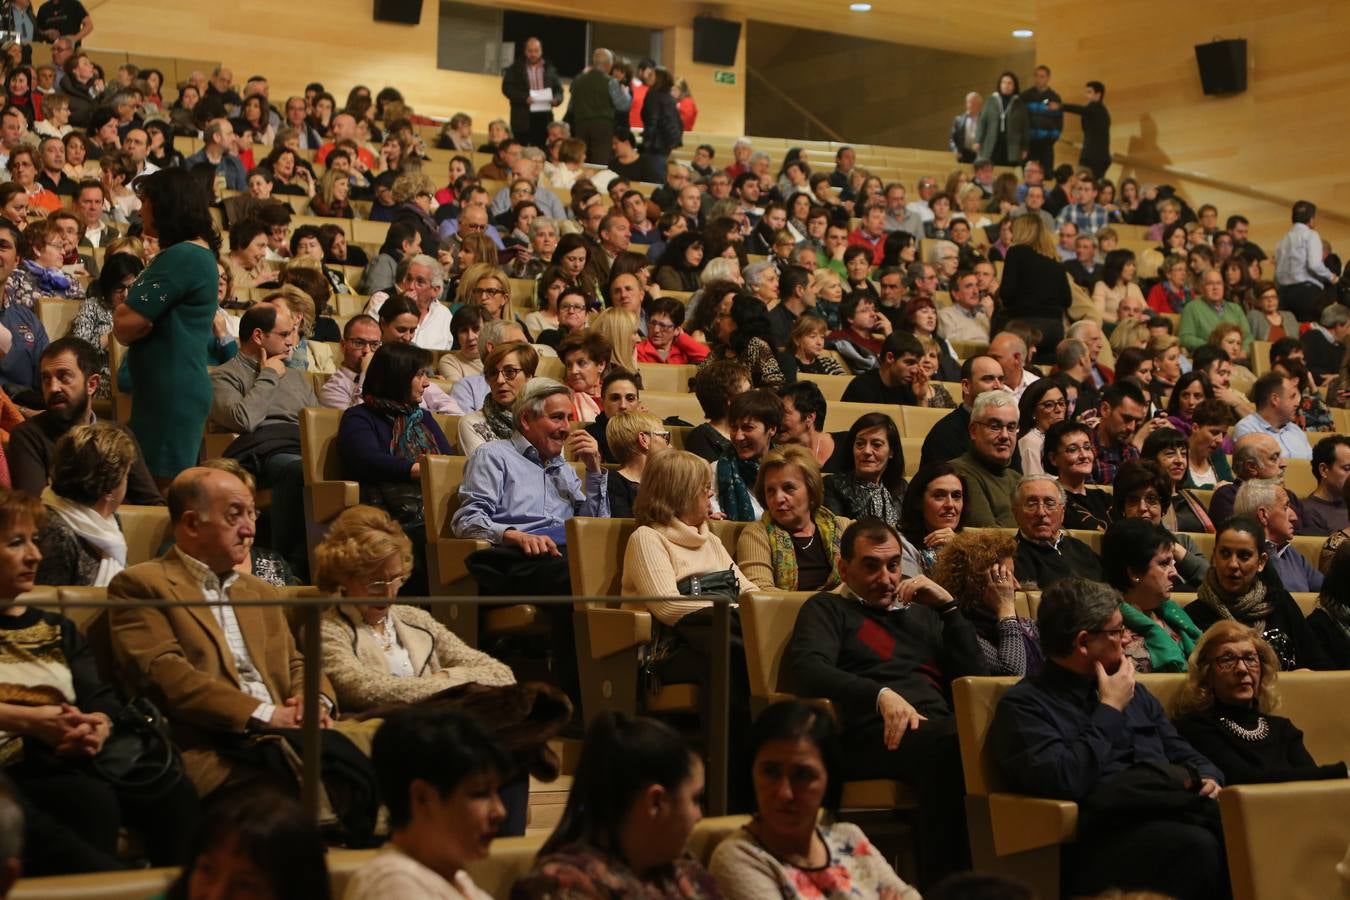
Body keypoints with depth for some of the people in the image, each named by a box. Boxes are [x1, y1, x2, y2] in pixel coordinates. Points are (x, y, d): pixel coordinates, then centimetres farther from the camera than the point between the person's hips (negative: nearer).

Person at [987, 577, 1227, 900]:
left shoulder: (1134, 691, 24)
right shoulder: (1024, 704, -1)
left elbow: (1185, 755, 26)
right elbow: (1062, 782, -16)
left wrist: (1208, 780, 2)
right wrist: (1110, 710, -4)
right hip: (1100, 841, -7)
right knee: (1197, 845, -35)